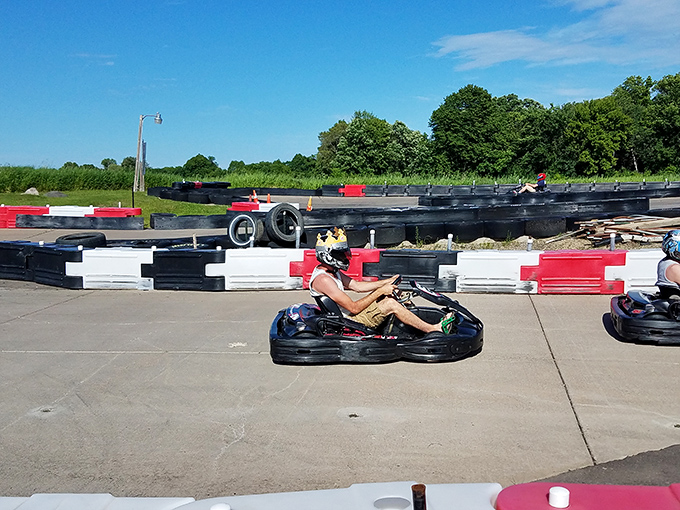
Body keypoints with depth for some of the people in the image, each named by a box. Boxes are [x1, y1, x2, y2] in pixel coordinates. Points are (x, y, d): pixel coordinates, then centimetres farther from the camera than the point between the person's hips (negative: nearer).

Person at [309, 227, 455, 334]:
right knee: (391, 304, -15)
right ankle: (434, 329, -7)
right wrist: (380, 291, -18)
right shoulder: (322, 280, -24)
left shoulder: (330, 271, 8)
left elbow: (357, 286, 15)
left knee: (386, 296, 12)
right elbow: (354, 308, -25)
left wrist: (387, 282, 7)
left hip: (347, 316, 10)